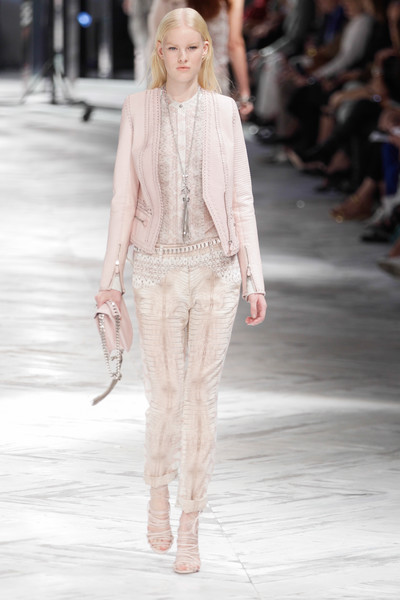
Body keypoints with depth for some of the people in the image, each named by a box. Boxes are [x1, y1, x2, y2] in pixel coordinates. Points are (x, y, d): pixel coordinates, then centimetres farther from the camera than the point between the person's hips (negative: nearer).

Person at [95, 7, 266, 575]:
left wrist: (253, 277, 2)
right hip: (158, 269, 0)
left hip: (215, 269, 1)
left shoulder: (224, 110, 4)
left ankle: (190, 527, 10)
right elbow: (124, 196, 3)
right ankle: (159, 485, 32)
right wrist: (112, 273, 0)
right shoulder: (138, 108, 2)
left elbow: (240, 198, 5)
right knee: (164, 395, 2)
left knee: (201, 395, 2)